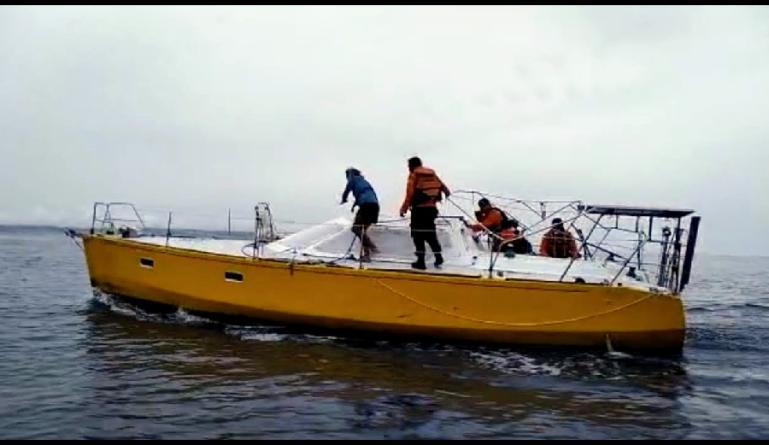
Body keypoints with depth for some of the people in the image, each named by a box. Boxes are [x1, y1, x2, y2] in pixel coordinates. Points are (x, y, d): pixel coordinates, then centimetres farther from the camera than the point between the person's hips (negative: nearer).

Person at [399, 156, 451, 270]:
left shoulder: (414, 175, -4)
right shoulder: (432, 173, 13)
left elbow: (410, 193, -14)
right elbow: (442, 185, 25)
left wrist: (404, 208, -14)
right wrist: (447, 193, 46)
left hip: (419, 208, -6)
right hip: (431, 207, 6)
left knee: (418, 235, 1)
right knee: (430, 233, 17)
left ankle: (421, 261, -1)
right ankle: (438, 257, 13)